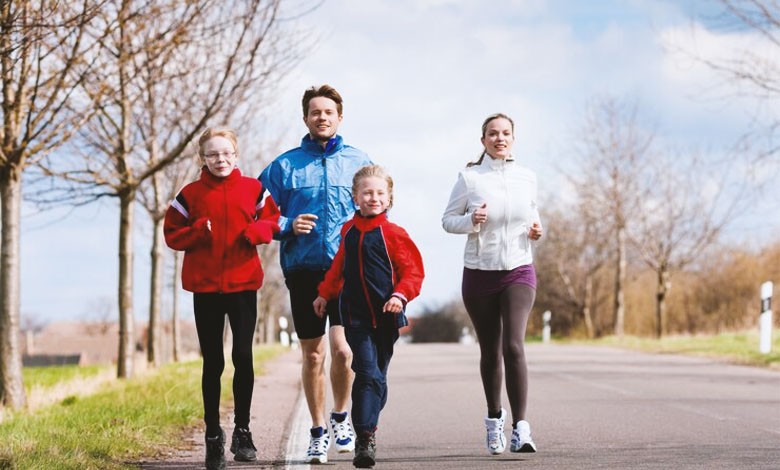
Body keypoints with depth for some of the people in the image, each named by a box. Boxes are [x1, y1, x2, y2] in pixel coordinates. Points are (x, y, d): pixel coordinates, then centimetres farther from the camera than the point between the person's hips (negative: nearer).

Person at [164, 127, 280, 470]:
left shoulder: (252, 189, 5)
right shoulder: (191, 194, 3)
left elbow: (272, 220, 12)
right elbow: (172, 234, 4)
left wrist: (257, 231, -10)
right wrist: (198, 232, -14)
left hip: (243, 284, 0)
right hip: (205, 287, 0)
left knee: (243, 356, -4)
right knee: (212, 363, 4)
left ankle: (242, 432, 9)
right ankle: (213, 436, 12)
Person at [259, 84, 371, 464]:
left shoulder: (359, 161, 8)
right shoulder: (284, 165, 7)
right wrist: (288, 226, -11)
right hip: (303, 271, 1)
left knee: (342, 348, -15)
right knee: (312, 355, 7)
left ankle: (341, 414, 11)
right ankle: (318, 431, 21)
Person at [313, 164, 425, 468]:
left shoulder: (393, 234, -4)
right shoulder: (348, 231, 8)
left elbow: (414, 271, -5)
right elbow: (339, 267, 23)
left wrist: (401, 295, -20)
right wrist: (324, 294, 23)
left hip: (386, 317, -1)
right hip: (356, 316, 1)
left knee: (377, 376, 9)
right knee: (368, 373, -10)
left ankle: (367, 424, 23)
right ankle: (365, 438, -12)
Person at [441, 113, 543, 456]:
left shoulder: (526, 178, 4)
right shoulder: (469, 178, -2)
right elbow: (448, 220, 3)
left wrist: (535, 229, -2)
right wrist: (471, 220, -17)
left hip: (519, 272, 0)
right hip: (480, 273, 0)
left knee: (514, 346, -18)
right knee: (490, 353, 10)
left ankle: (520, 429, -20)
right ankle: (494, 417, 32)